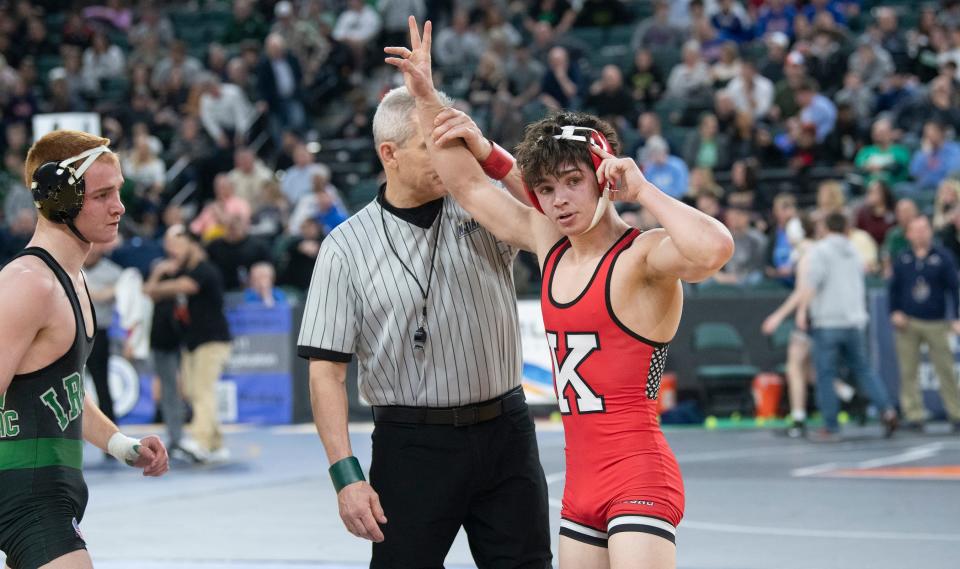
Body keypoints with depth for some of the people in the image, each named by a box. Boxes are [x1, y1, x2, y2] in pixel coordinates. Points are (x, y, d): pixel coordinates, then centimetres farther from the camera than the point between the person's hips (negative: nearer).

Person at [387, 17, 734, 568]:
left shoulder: (643, 256, -12)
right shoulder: (550, 244, 11)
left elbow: (714, 248, -35)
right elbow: (470, 185, 22)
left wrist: (642, 189, -22)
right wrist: (427, 97, 20)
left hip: (639, 478, -8)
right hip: (582, 482, 8)